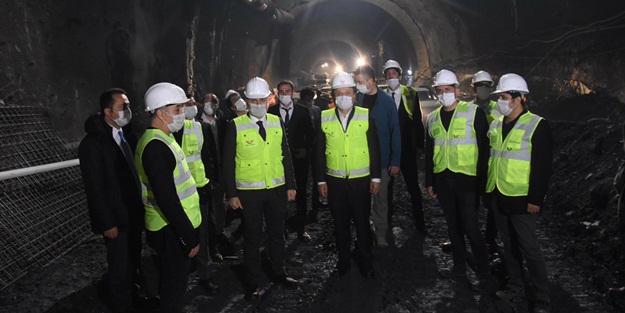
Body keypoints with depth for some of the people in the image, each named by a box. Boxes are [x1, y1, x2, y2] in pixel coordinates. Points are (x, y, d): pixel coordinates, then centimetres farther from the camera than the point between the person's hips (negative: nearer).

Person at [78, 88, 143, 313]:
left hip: (134, 215, 6)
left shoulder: (127, 135, 5)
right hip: (116, 219, -6)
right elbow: (95, 189, -17)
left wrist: (141, 207, 9)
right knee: (120, 269, 7)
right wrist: (107, 223, -16)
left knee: (133, 264, 17)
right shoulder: (92, 143, -17)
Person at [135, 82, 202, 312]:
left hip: (175, 227, 10)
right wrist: (188, 237, -21)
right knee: (173, 287, 6)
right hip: (171, 231, -10)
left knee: (173, 282, 23)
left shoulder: (161, 140, 11)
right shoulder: (156, 146, -23)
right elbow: (166, 199, -26)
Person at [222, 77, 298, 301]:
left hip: (277, 190, 3)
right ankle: (253, 282, 24)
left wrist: (291, 185, 5)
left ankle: (279, 272, 34)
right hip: (249, 192, -3)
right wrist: (231, 194, -9)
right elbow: (228, 162, -6)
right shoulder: (235, 125, -7)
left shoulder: (276, 122, 4)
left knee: (277, 233, 16)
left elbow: (285, 155, 7)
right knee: (253, 237, 9)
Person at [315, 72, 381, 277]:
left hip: (361, 180, -1)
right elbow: (319, 152, 4)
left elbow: (374, 149, 1)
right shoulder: (324, 118, 1)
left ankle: (366, 263, 22)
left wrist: (376, 177, -1)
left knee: (362, 222, 7)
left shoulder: (366, 116, -1)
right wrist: (321, 180, 2)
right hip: (335, 181, 1)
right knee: (340, 223, 11)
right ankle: (343, 261, 27)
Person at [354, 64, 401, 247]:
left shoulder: (386, 101, -6)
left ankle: (381, 233, 20)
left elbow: (394, 132, -5)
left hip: (381, 159, -2)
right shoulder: (357, 99, 1)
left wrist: (395, 160, -8)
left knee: (380, 198, 7)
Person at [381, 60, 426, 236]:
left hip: (407, 149, -1)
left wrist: (420, 145, -2)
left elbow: (418, 121, 1)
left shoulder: (410, 94, 0)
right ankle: (387, 221, 27)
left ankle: (419, 223, 16)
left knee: (413, 187, 5)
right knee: (387, 186, 12)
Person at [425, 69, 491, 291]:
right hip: (443, 179, 5)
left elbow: (484, 148, -6)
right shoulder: (432, 118, 10)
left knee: (470, 227, -3)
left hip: (466, 179, -5)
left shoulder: (473, 112, -5)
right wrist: (429, 181, 13)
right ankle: (459, 269, 27)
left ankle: (483, 274, 13)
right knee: (453, 226, 14)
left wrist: (482, 180, -10)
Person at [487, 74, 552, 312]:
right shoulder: (496, 126, 9)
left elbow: (542, 166, -13)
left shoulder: (536, 126, -10)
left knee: (529, 248, 0)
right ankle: (516, 287, 31)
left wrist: (535, 199, -15)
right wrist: (486, 188, 14)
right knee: (509, 245, 16)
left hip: (521, 200, -6)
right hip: (498, 197, 6)